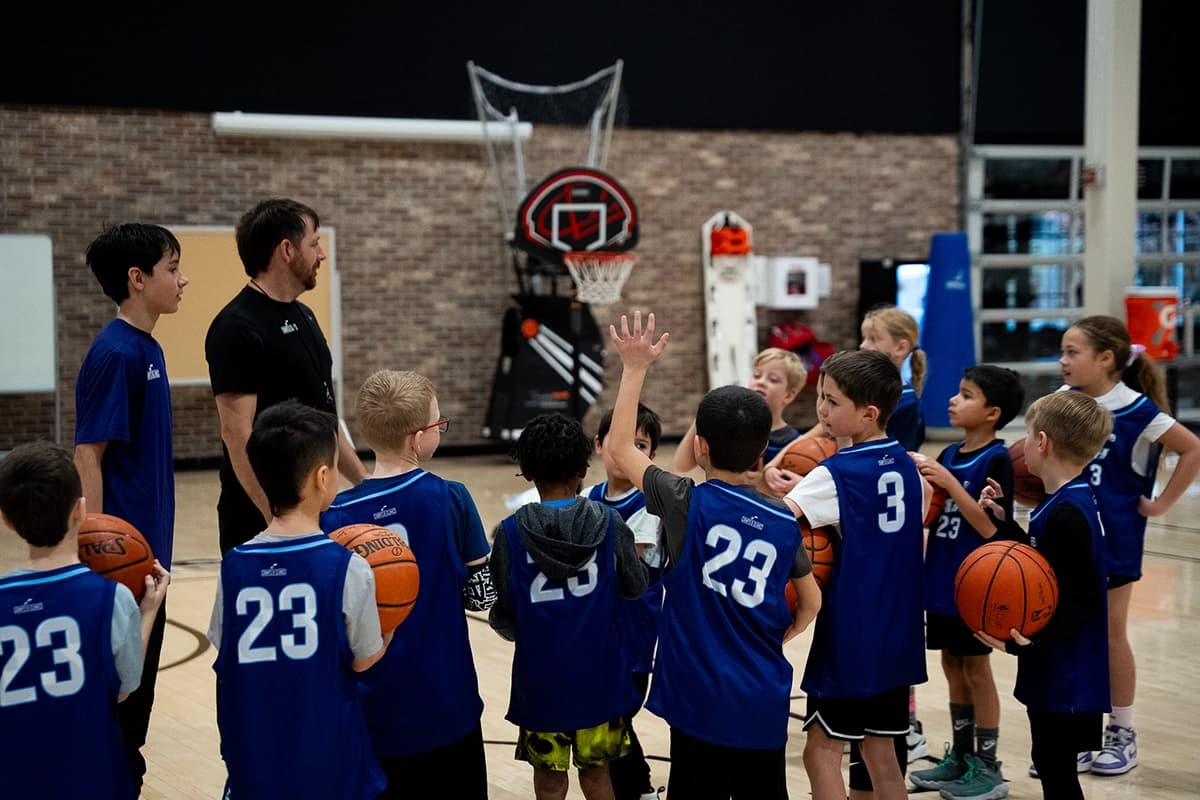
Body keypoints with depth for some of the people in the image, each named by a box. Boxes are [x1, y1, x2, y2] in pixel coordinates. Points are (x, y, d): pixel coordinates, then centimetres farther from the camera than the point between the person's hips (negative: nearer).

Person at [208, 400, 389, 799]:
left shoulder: (234, 567, -5)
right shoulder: (348, 568, -13)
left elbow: (224, 651, 4)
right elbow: (364, 659, -4)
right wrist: (389, 629, 14)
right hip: (328, 761, -2)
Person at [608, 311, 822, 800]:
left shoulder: (686, 505, -9)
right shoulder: (784, 524, 1)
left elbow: (619, 447, 2)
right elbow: (811, 603, 12)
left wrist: (635, 369, 8)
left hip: (702, 700, -4)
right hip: (765, 704, 4)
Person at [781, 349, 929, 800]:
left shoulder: (836, 474, -15)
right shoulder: (907, 466, 7)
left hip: (851, 636, -7)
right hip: (898, 635, 7)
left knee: (822, 752, 2)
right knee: (881, 753, 14)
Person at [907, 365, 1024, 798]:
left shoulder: (996, 460, -15)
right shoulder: (948, 455, 6)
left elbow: (991, 527, -22)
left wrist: (948, 483, -24)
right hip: (942, 579, 7)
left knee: (976, 669, 2)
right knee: (952, 666, 15)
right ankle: (960, 758, 27)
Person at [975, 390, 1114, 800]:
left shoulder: (1066, 514, -22)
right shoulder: (1072, 502, 8)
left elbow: (1080, 602, -24)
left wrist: (1033, 641, -33)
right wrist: (1003, 519, 15)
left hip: (1064, 676, -10)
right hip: (1058, 670, 10)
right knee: (1053, 765, 17)